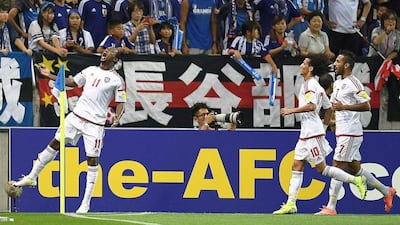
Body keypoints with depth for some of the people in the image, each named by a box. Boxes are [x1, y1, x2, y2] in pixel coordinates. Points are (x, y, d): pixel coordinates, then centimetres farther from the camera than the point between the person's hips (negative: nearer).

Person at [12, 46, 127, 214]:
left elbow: (120, 102, -2)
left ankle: (86, 203, 1)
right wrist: (50, 76, 21)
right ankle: (32, 177, 16)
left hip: (95, 123, -5)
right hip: (76, 116, 5)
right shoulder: (91, 70, 15)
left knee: (92, 159, -5)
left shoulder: (117, 80, 0)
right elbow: (72, 82, 24)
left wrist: (117, 117, -20)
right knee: (55, 143, 4)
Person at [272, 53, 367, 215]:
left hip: (313, 133, -10)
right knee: (297, 167, 4)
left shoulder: (310, 84, -12)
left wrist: (291, 110, -21)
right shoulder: (317, 86, 18)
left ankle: (356, 180, -1)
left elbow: (311, 106, -27)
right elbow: (329, 108, 23)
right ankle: (291, 204, 1)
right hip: (306, 133, 10)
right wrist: (324, 126, 27)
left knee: (321, 168, -6)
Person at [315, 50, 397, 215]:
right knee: (354, 168, 14)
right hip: (342, 132, 10)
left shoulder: (353, 83, -12)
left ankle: (330, 208, -11)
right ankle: (386, 191, 26)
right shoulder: (337, 84, 17)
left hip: (350, 132, -10)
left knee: (337, 166, -11)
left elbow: (366, 106, -18)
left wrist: (343, 107, -22)